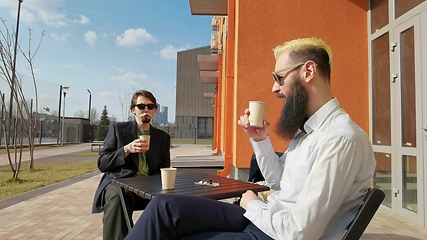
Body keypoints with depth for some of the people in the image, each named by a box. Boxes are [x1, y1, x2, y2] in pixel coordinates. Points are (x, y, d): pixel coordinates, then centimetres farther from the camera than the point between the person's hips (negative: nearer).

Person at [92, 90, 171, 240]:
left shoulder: (163, 137, 15)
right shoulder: (118, 129, 8)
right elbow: (102, 164, 4)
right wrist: (127, 149, -13)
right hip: (119, 182, -1)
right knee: (117, 197, -37)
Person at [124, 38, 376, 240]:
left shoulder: (341, 138, -23)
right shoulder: (307, 127, 8)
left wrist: (254, 206, -7)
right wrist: (260, 140, -1)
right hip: (265, 218, 8)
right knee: (165, 206, -6)